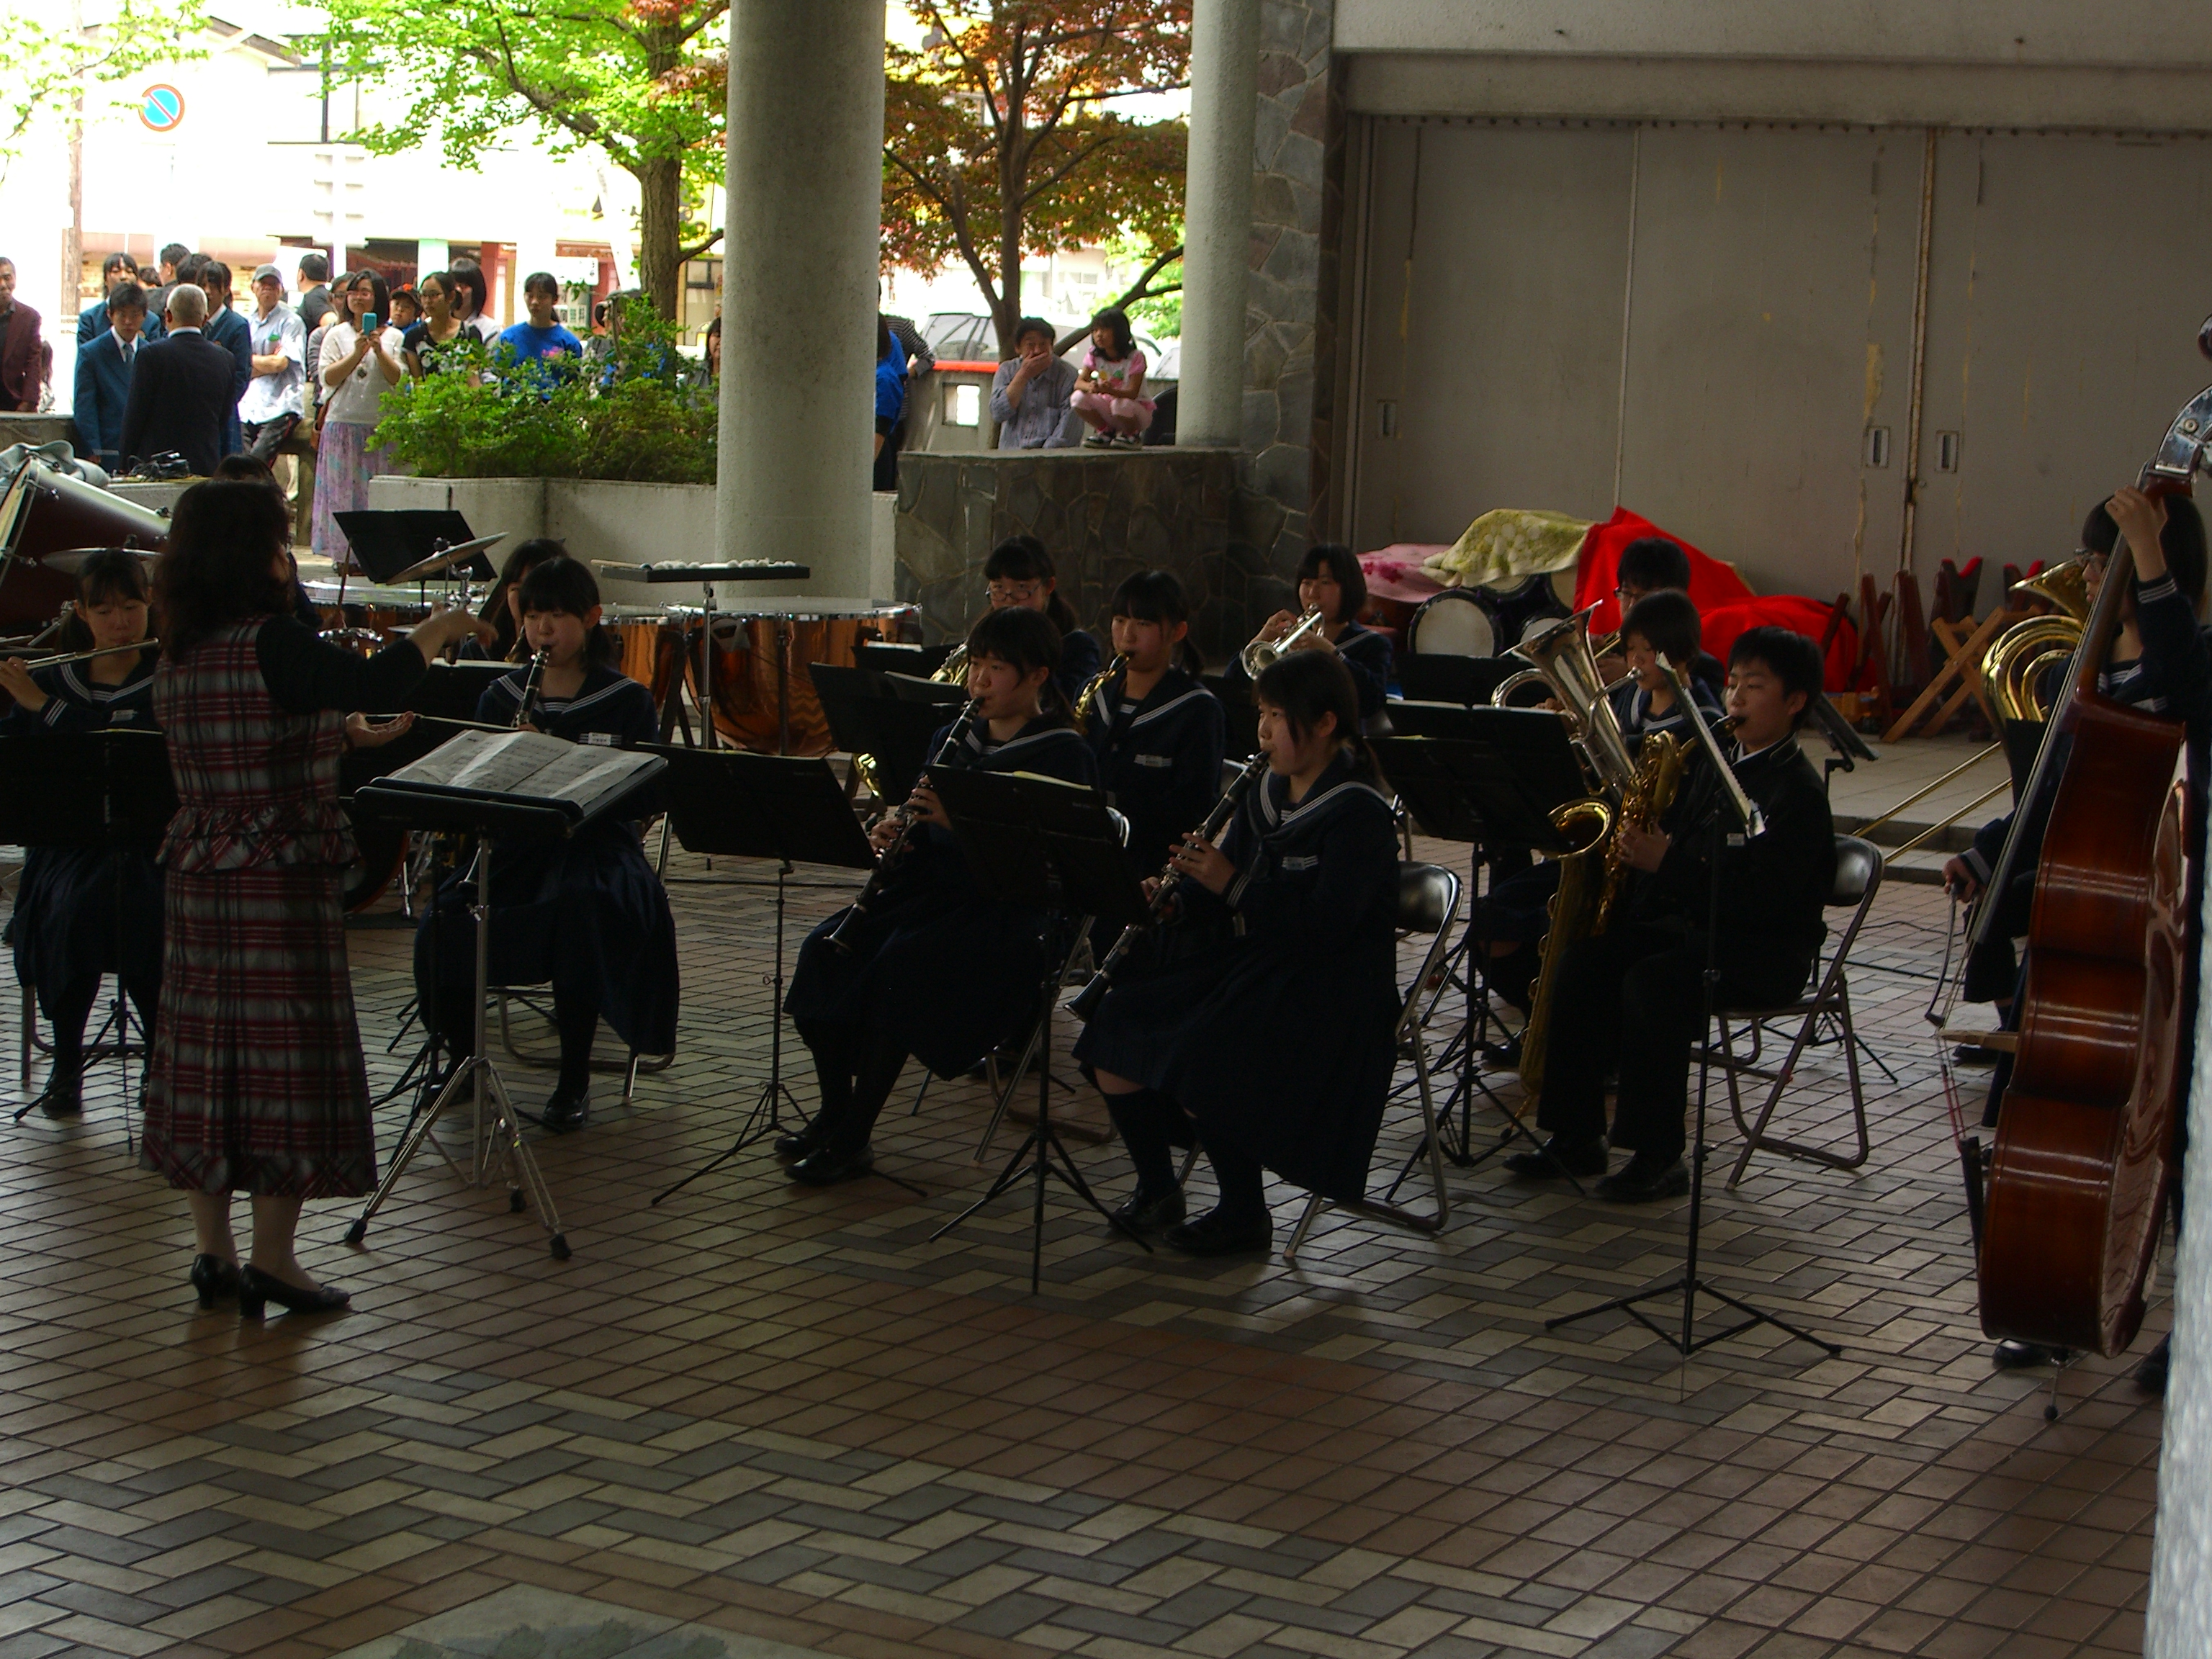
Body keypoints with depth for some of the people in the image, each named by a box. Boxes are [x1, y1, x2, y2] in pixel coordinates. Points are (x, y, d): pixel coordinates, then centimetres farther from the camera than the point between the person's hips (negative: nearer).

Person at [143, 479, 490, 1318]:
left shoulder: (177, 658, 9)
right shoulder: (268, 644, -17)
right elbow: (369, 683, -23)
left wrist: (356, 735, 27)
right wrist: (437, 632, -7)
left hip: (198, 879, 8)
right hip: (281, 883, -8)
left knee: (208, 1058, 12)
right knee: (286, 1056, 0)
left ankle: (211, 1248, 17)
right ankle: (271, 1262, 3)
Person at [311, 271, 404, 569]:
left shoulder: (393, 337, 9)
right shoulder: (337, 335, 9)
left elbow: (398, 378, -2)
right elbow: (328, 377, -2)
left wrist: (379, 351, -17)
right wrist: (357, 353, -13)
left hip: (382, 427, 0)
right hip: (344, 423, 0)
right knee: (343, 488, -4)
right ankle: (344, 553, -1)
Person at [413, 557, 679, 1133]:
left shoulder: (626, 702, 0)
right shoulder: (500, 697, 11)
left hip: (594, 848, -3)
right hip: (516, 849, 3)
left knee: (578, 909, -39)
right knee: (442, 927, -26)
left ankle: (574, 1081, -20)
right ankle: (464, 1058, 4)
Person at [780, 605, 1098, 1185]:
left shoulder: (1064, 755, -7)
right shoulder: (953, 739, 15)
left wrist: (956, 820, -26)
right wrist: (891, 832, -5)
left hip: (1010, 912, -7)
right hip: (934, 886, 7)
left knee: (902, 959, -32)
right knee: (824, 949, -17)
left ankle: (852, 1140, -22)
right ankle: (833, 1112, -4)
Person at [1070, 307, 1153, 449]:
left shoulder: (1135, 357, -16)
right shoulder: (1094, 356, -2)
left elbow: (1133, 393, -24)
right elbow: (1079, 383, -13)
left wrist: (1111, 390, -46)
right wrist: (1091, 387, -39)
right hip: (1107, 409, 4)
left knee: (1121, 404, -39)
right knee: (1078, 397, -21)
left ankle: (1132, 435, -6)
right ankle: (1106, 433, 1)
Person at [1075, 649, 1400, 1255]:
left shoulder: (1359, 813, -14)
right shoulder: (1268, 795, 11)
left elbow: (1323, 927, -24)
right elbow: (1222, 903, 15)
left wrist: (1230, 885, -25)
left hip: (1326, 993, -8)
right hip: (1244, 957, 9)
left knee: (1197, 1065, -29)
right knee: (1112, 1041, -6)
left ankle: (1245, 1215, -8)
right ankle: (1156, 1191, 10)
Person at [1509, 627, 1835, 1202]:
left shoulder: (1798, 792, -14)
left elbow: (1761, 896, -24)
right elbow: (1675, 842, 18)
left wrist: (1668, 862, -29)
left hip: (1766, 949, -8)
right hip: (1688, 923, 8)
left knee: (1652, 983, -31)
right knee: (1583, 961, -12)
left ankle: (1659, 1158, -22)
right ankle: (1576, 1137, -7)